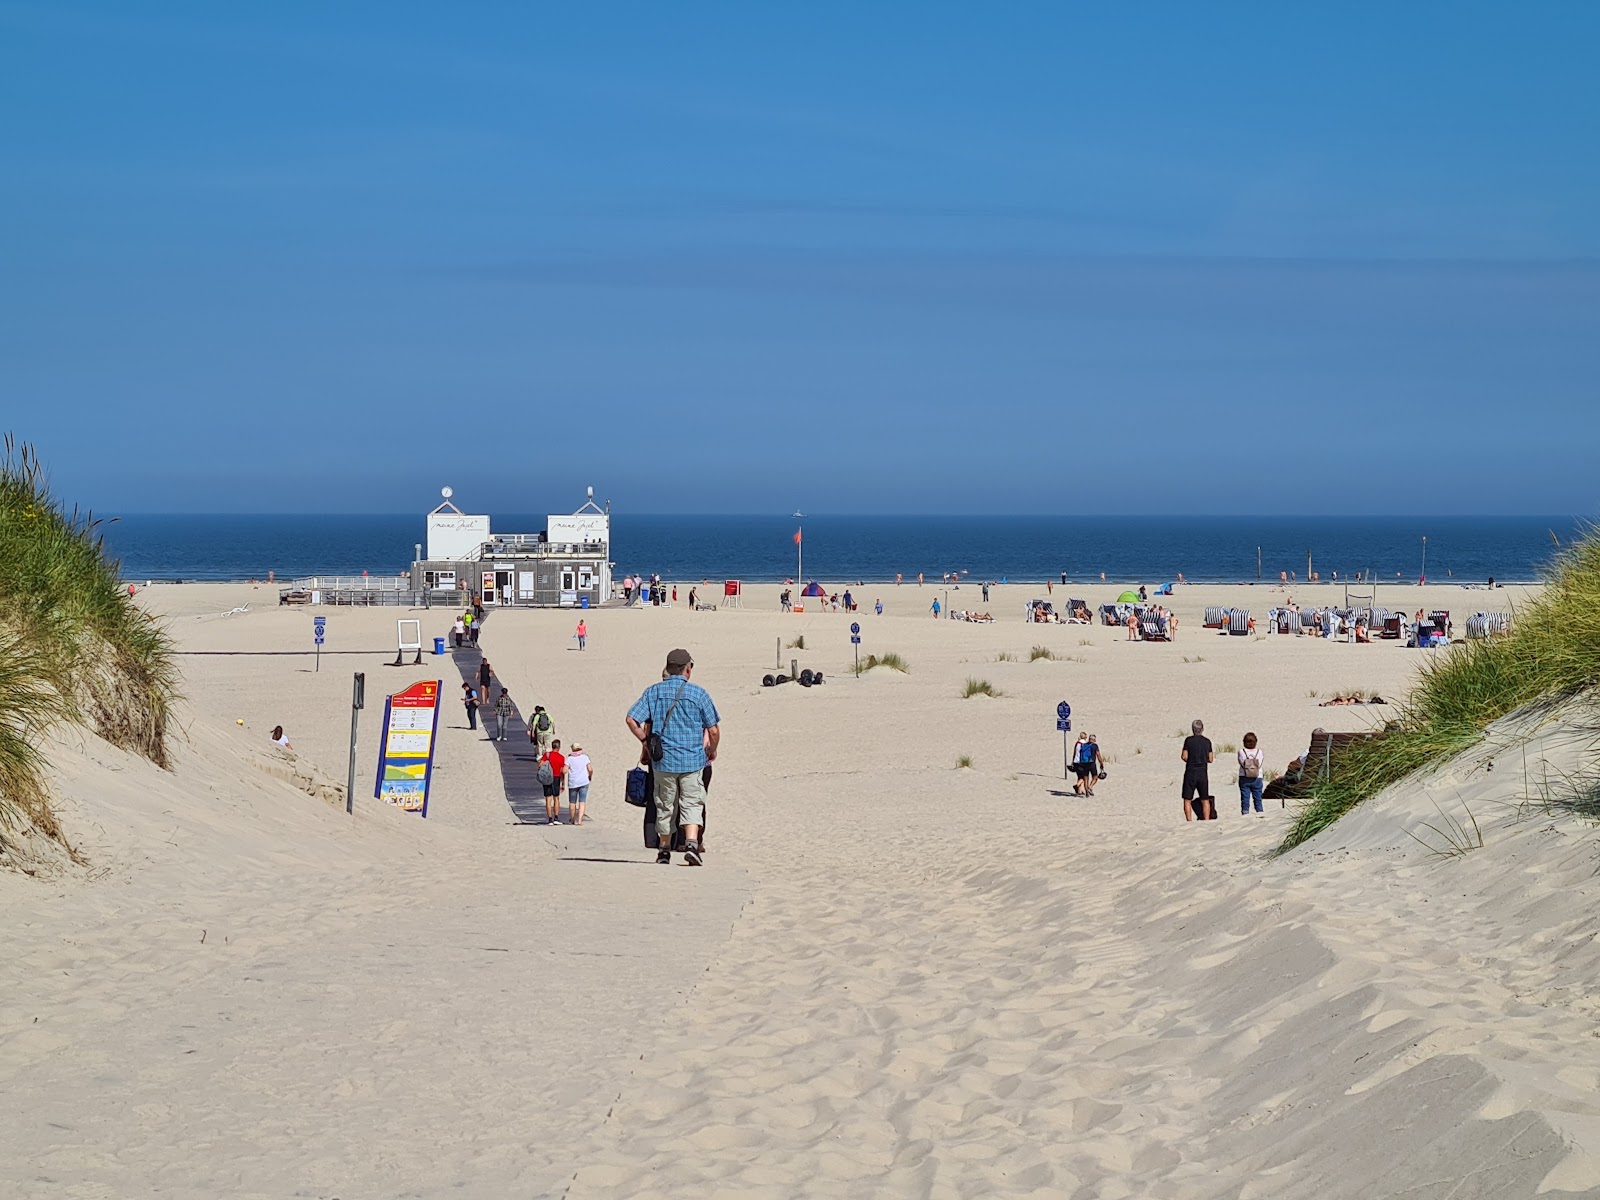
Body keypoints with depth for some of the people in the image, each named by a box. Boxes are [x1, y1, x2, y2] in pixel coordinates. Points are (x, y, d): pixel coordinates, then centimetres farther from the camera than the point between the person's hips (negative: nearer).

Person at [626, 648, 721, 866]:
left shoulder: (654, 691, 1)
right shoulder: (698, 693, -4)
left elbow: (632, 720, -5)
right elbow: (713, 729, -3)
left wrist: (645, 741, 10)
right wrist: (712, 750, 15)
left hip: (663, 760, 2)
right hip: (692, 759, -2)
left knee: (665, 805, 14)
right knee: (691, 803, 2)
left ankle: (664, 850, 21)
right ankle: (691, 843, -17)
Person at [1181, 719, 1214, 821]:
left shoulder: (1189, 740, -6)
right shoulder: (1207, 741, 3)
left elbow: (1184, 757, -10)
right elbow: (1210, 759, 4)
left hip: (1190, 772, -3)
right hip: (1203, 773, 3)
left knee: (1187, 799, 2)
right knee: (1205, 800, 8)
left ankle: (1189, 821, -6)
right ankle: (1206, 821, 4)